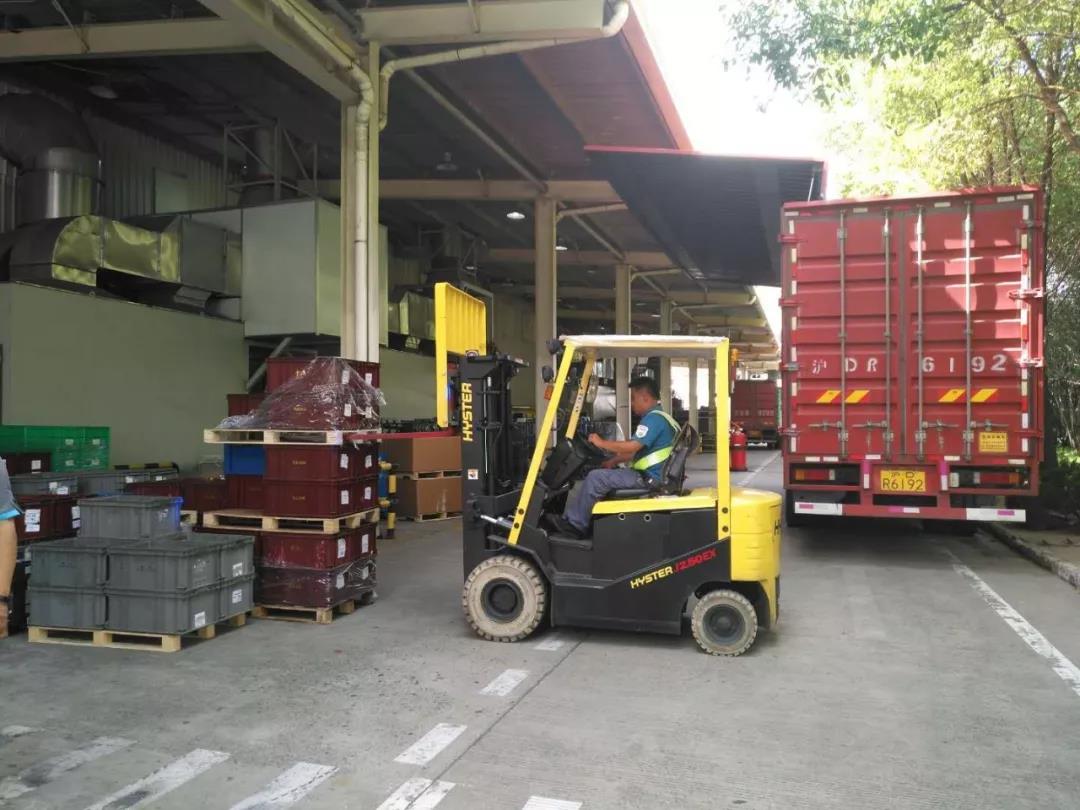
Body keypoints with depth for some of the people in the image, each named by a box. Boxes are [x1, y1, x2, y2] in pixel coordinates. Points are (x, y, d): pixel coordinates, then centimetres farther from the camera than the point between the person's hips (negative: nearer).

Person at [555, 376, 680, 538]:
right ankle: (576, 517, 15)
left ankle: (574, 523, -3)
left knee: (596, 478, -14)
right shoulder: (660, 417, 18)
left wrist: (601, 443, -13)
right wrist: (613, 461, 12)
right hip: (650, 475, 11)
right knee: (606, 473, 20)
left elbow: (632, 447, -25)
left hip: (647, 478, -11)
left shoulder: (653, 418, -16)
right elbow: (637, 450, 21)